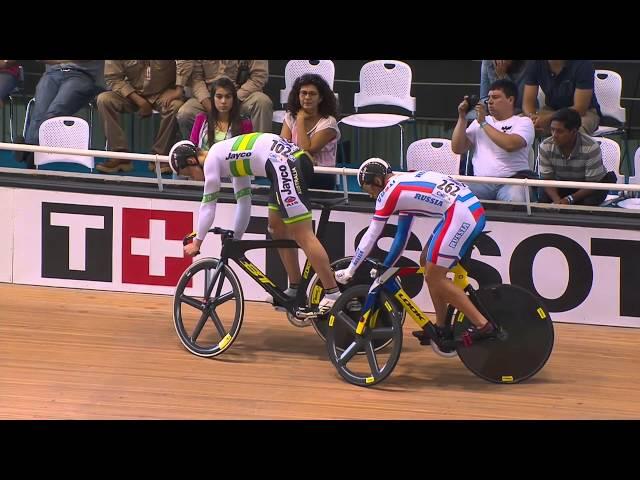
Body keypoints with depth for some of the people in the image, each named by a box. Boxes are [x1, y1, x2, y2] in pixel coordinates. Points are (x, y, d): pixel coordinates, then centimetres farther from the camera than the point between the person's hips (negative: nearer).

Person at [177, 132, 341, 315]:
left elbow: (207, 205, 8)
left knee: (303, 235, -10)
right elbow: (243, 202, 33)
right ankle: (295, 290, 24)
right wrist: (235, 238, 35)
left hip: (285, 164, -10)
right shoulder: (232, 159, 29)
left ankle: (333, 294, -13)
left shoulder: (212, 158, 4)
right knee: (277, 228, 20)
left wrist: (196, 242, 16)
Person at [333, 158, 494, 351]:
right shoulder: (405, 182, 26)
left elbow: (371, 236, 5)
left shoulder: (389, 192, 0)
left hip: (461, 215, -10)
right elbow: (401, 236, 31)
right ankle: (441, 329, 22)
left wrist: (349, 271, 15)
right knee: (427, 263, 19)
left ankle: (482, 326, -6)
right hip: (475, 208, 10)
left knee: (434, 277, -4)